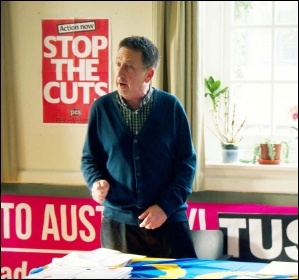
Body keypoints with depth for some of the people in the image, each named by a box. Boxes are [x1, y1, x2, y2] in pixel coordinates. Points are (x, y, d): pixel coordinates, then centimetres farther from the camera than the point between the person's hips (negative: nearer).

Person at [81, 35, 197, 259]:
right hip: (118, 221, 1)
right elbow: (90, 158, 10)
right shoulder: (101, 108, 1)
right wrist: (96, 182, -12)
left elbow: (187, 161, -1)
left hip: (169, 220, -1)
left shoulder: (171, 106, -3)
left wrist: (166, 206, -10)